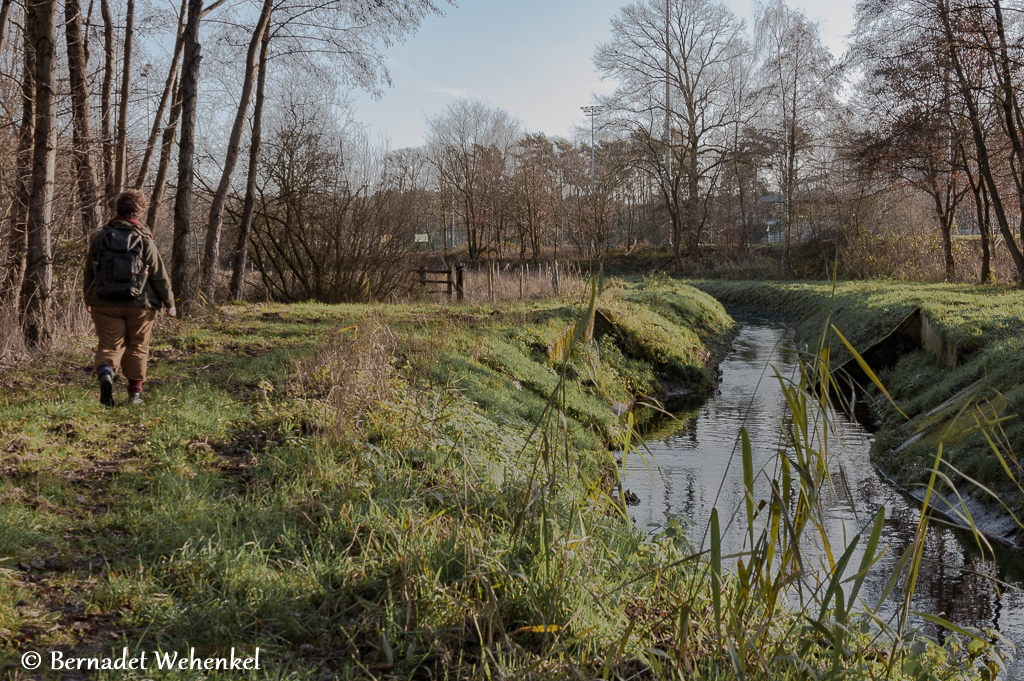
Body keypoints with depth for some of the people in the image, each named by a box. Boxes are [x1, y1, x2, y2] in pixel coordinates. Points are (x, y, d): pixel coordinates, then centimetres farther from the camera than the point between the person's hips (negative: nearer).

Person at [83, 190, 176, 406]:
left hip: (105, 303, 2)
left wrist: (88, 299, 26)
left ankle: (105, 373, -26)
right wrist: (169, 303, 5)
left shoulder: (99, 237, 3)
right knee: (137, 347, 11)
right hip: (139, 304, -1)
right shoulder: (144, 240, -6)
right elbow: (159, 275, -4)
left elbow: (89, 272, 12)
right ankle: (135, 392, 16)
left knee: (110, 345, 5)